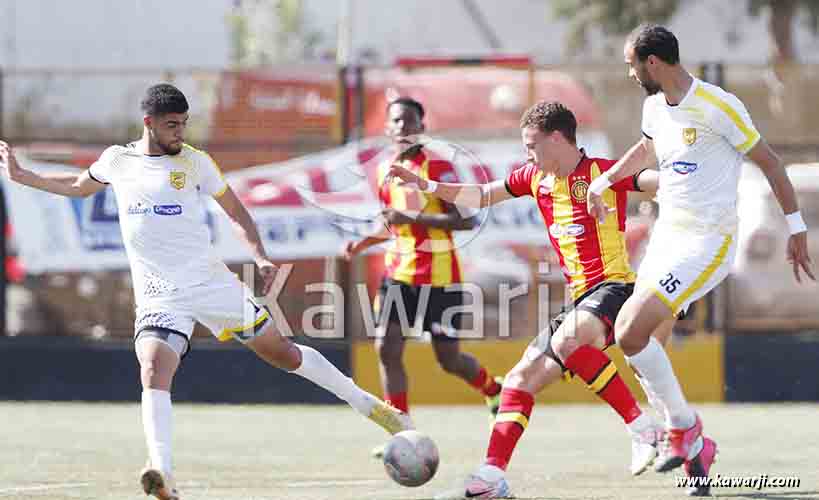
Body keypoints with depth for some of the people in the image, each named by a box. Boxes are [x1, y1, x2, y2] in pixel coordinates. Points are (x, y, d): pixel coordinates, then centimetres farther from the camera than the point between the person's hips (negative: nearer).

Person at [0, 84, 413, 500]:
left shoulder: (194, 161, 1)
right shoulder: (117, 161, 7)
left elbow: (234, 211, 10)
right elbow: (79, 187, 28)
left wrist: (260, 258, -4)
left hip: (210, 280, 0)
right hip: (158, 293, 0)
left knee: (283, 354, 7)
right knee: (154, 371, -27)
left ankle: (368, 406, 25)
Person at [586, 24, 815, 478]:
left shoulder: (716, 106, -17)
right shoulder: (655, 106, 8)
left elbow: (768, 160, -9)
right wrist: (604, 181, 27)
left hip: (707, 244, -9)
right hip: (666, 236, 9)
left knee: (631, 334, -19)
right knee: (628, 334, 5)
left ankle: (683, 427, 0)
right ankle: (694, 447, 13)